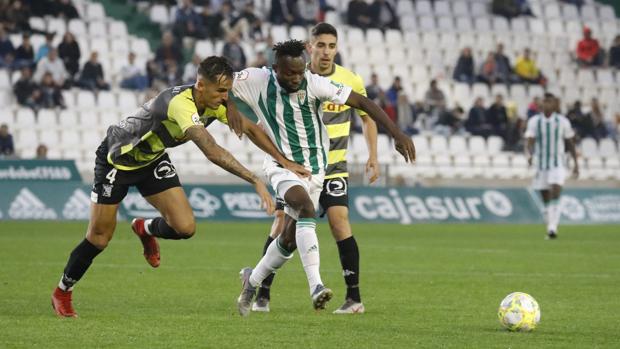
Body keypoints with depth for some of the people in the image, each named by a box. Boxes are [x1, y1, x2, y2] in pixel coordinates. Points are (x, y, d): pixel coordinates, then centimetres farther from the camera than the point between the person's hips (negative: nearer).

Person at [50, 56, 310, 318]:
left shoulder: (217, 103, -15)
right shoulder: (181, 104, -40)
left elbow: (250, 129, -1)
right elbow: (212, 151, -47)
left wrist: (285, 161, -8)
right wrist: (255, 181, -50)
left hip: (152, 159, 7)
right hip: (117, 157, -7)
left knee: (185, 227, -10)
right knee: (99, 238, -2)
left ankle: (145, 229, 25)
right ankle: (62, 291, 22)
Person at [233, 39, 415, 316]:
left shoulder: (315, 84, -16)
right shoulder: (256, 81, -13)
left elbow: (361, 102, -17)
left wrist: (396, 133, -23)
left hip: (314, 168, 2)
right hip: (282, 166, -2)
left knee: (290, 239, 6)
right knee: (306, 207, -32)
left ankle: (252, 280, 35)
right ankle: (316, 287, -39)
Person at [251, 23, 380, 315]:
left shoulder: (351, 81, -4)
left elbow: (367, 117, 11)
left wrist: (372, 157, 3)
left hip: (333, 168, 0)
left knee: (339, 223, -16)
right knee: (281, 226, -6)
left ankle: (354, 298, -10)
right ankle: (262, 296, 5)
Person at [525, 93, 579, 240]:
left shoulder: (563, 121, 1)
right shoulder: (534, 121, 1)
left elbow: (570, 143, 10)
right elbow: (530, 142, -6)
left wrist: (575, 163, 9)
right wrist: (529, 155, -27)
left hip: (557, 165, -2)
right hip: (541, 165, 2)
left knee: (555, 197, -19)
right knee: (546, 201, 9)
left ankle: (553, 229, -27)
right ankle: (549, 229, 21)